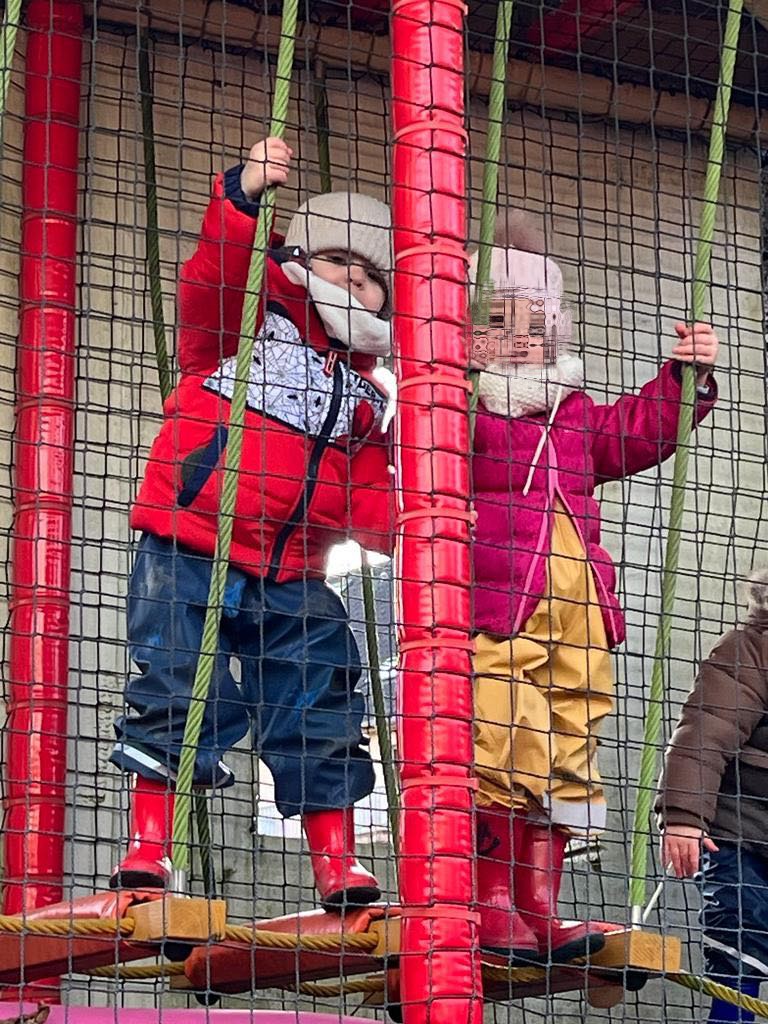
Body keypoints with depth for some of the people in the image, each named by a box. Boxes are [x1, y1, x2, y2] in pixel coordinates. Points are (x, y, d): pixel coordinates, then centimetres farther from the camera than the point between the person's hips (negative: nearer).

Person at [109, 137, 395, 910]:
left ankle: (336, 867, 7)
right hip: (187, 558, -4)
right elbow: (213, 275, -18)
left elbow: (369, 507, 13)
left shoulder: (363, 395, 17)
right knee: (176, 694, -9)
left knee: (322, 715, 0)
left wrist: (386, 519, -10)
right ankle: (148, 848, -2)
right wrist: (244, 196, -32)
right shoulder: (249, 317, 6)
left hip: (290, 584, 4)